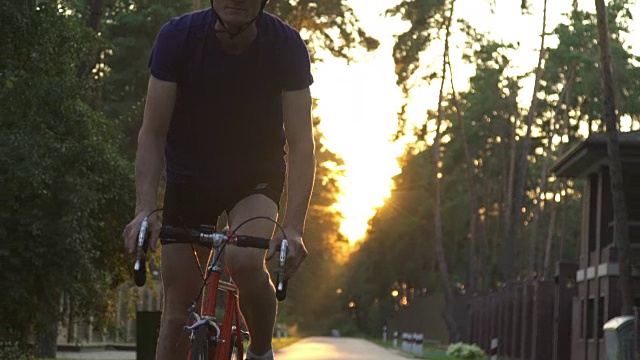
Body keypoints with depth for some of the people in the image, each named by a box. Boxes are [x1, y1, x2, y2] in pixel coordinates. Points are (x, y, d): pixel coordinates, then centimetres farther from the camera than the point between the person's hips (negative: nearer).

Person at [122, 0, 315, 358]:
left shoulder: (286, 45, -21)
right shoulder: (178, 36, -21)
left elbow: (301, 143, -23)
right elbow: (152, 134, -19)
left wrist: (293, 228, -35)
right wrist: (146, 210, -33)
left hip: (257, 177, -1)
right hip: (189, 177, 1)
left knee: (245, 259, -30)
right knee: (179, 311, -1)